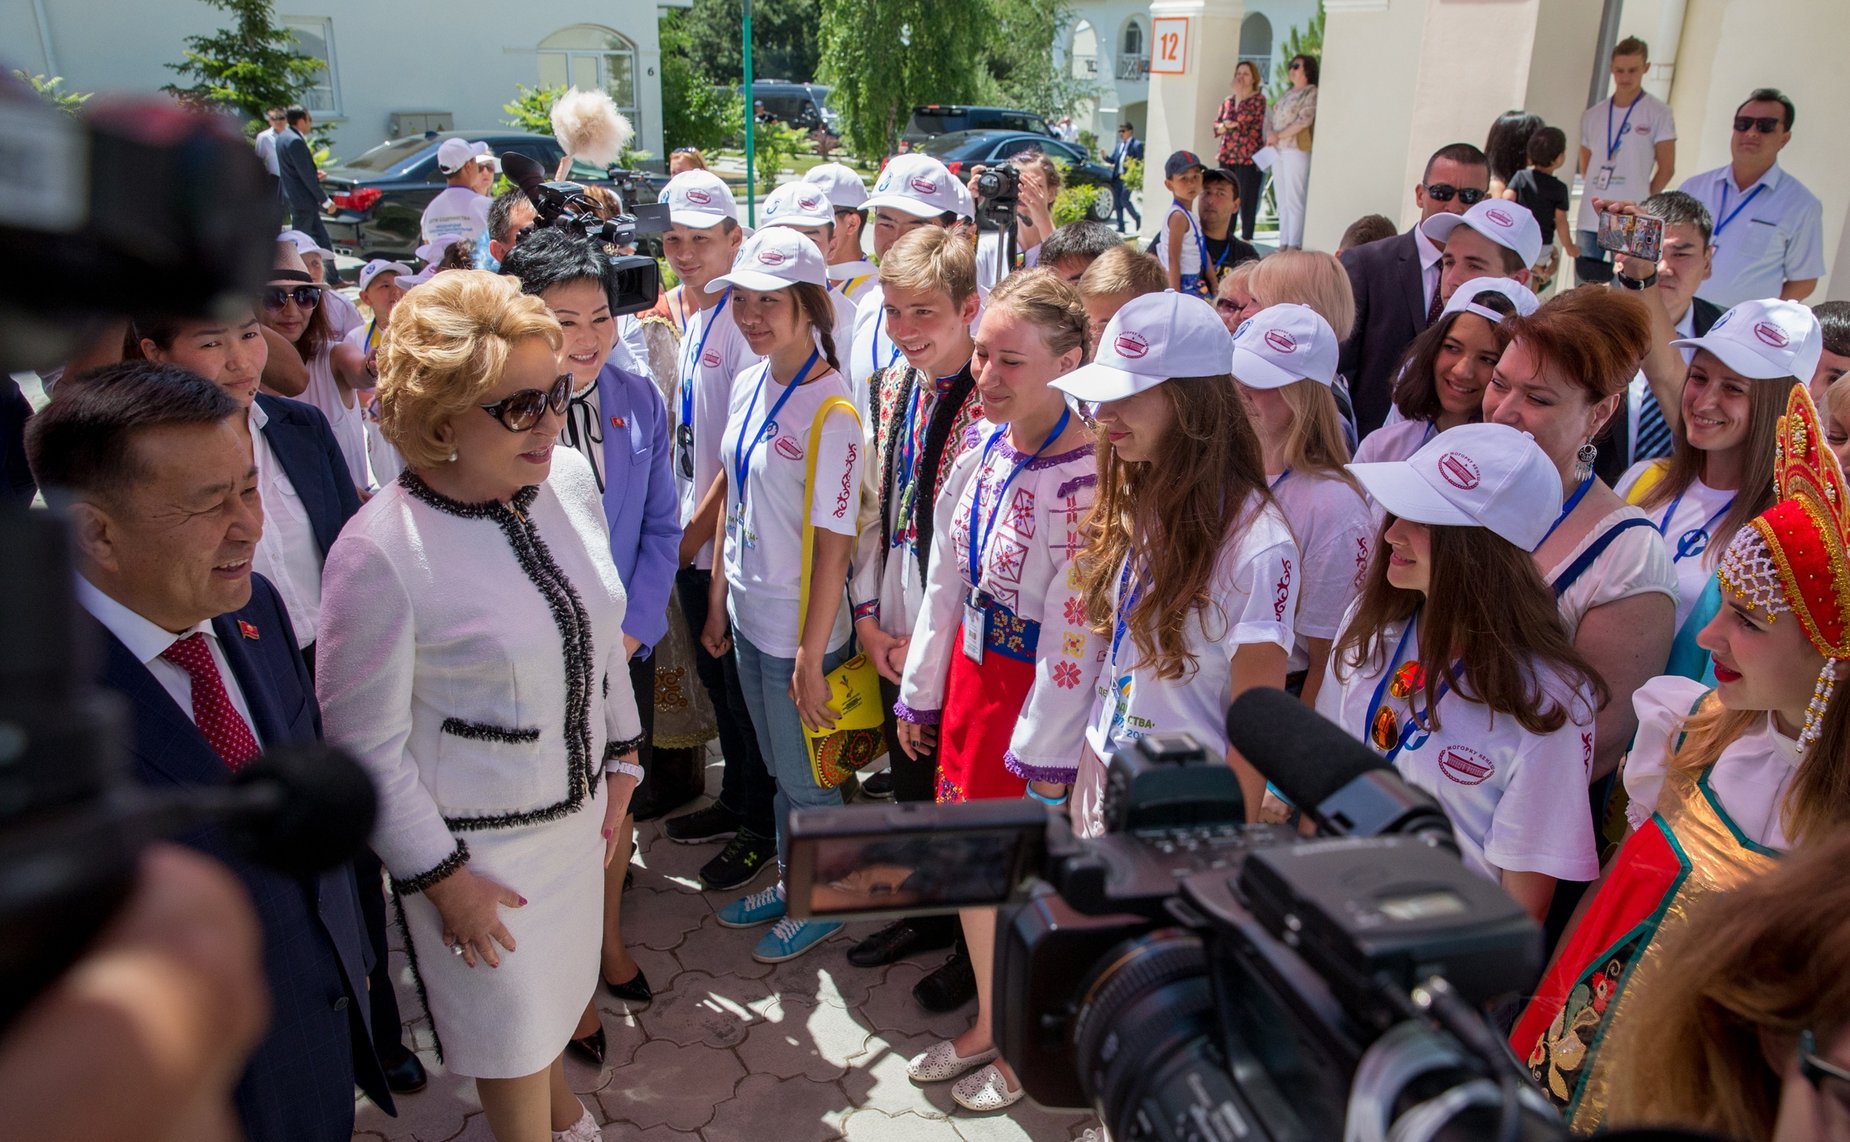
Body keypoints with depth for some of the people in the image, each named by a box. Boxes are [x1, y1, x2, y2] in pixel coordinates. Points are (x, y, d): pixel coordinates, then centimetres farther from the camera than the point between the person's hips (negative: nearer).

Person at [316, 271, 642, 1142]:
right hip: (475, 839, -6)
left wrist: (621, 758, 11)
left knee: (559, 982, 28)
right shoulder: (379, 554, -27)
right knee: (508, 1027, 16)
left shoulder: (568, 477, -8)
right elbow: (367, 746, -18)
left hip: (577, 803, 6)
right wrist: (444, 880, -11)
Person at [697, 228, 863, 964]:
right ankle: (787, 883, 43)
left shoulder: (831, 412, -21)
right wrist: (718, 597, 12)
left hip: (798, 629, -7)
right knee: (779, 767, 23)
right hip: (748, 615, 7)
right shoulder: (749, 386, 2)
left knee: (805, 776, 11)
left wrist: (810, 658, -19)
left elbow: (834, 545, -20)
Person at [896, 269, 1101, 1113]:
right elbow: (946, 579, 8)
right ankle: (987, 1026, 42)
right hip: (970, 672, 8)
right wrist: (920, 689, 14)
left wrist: (1049, 751, -15)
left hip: (1037, 690, -7)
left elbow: (1076, 624, -20)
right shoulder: (983, 448, 1)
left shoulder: (1087, 477, -23)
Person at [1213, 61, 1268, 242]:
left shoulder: (1258, 99, -1)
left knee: (1247, 199, -4)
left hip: (1248, 157, -5)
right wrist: (1228, 125, -9)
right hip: (1227, 157, 5)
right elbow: (1217, 125, 10)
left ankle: (1246, 239, 2)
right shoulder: (1228, 101, 16)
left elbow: (1242, 118, -15)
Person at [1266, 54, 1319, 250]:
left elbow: (1304, 120, -13)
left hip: (1296, 150, -8)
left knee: (1293, 200, -10)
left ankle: (1294, 245, -11)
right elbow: (1272, 115, 16)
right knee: (1282, 200, 7)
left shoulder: (1311, 92, -3)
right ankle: (1283, 243, 10)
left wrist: (1279, 135, -13)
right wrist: (1270, 132, -3)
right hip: (1277, 150, 8)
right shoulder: (1287, 92, 19)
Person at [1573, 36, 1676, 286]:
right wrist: (1597, 195, 9)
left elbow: (1666, 168, 2)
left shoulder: (1658, 113, 1)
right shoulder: (1593, 115, 12)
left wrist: (1642, 202, 1)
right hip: (1590, 218, 4)